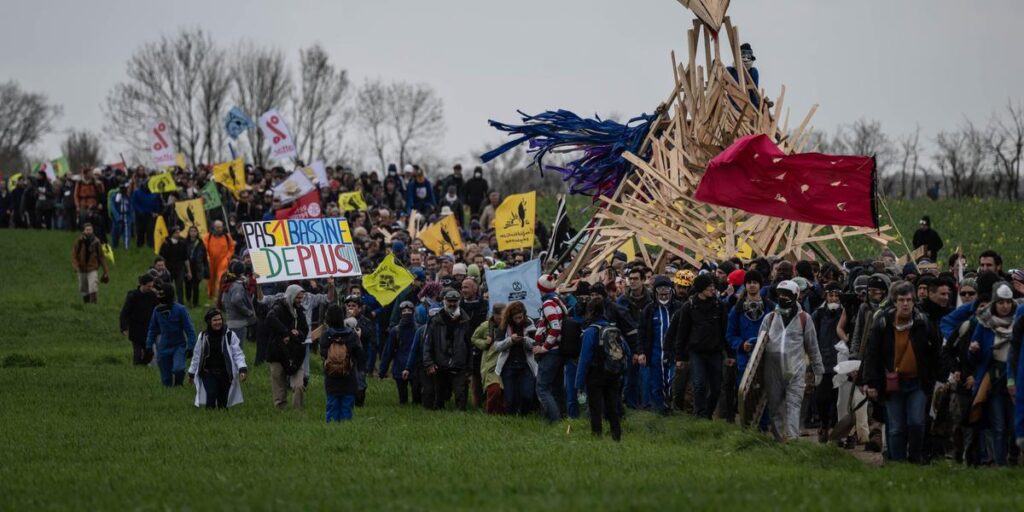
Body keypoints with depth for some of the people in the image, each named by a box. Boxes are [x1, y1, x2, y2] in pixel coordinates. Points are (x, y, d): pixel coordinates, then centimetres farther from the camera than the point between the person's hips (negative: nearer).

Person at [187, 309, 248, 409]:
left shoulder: (230, 335, -4)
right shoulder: (203, 336, 3)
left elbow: (238, 354, -5)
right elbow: (197, 356, 14)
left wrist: (242, 369, -20)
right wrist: (191, 373, 21)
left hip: (225, 374, -1)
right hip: (208, 374, 1)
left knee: (223, 403, 4)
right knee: (211, 397, -17)